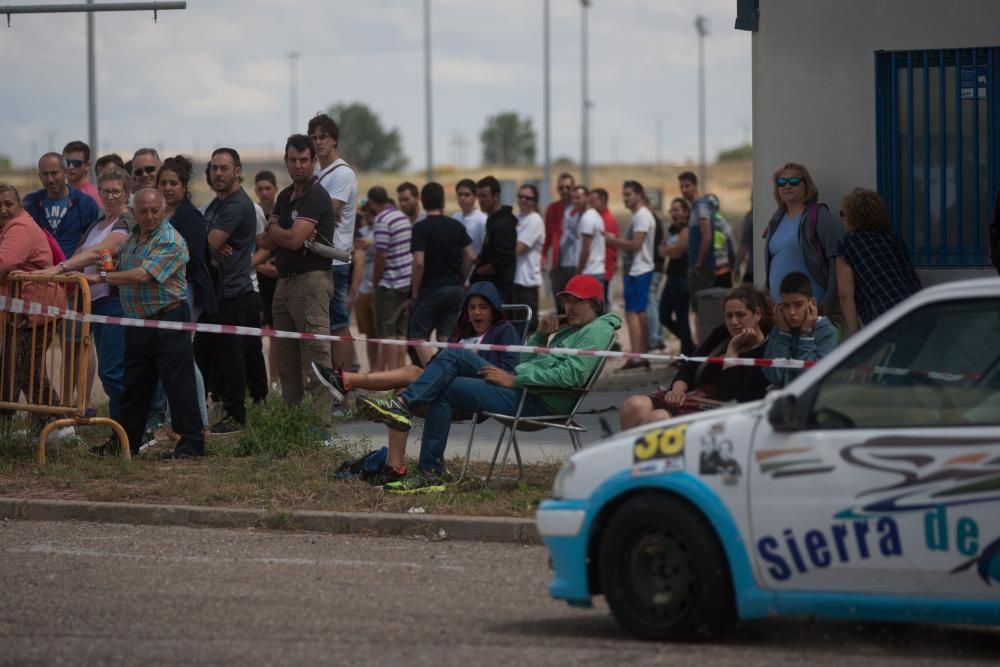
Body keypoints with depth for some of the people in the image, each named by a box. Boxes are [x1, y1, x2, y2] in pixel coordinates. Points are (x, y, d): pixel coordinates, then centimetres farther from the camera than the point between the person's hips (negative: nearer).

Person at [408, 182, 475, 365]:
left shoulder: (420, 228, -11)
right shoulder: (457, 226, 5)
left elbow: (419, 262, -17)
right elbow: (469, 256, 5)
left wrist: (415, 293, -8)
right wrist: (460, 280, 16)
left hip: (431, 289, -5)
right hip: (455, 289, 5)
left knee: (418, 336, 0)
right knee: (446, 338, 10)